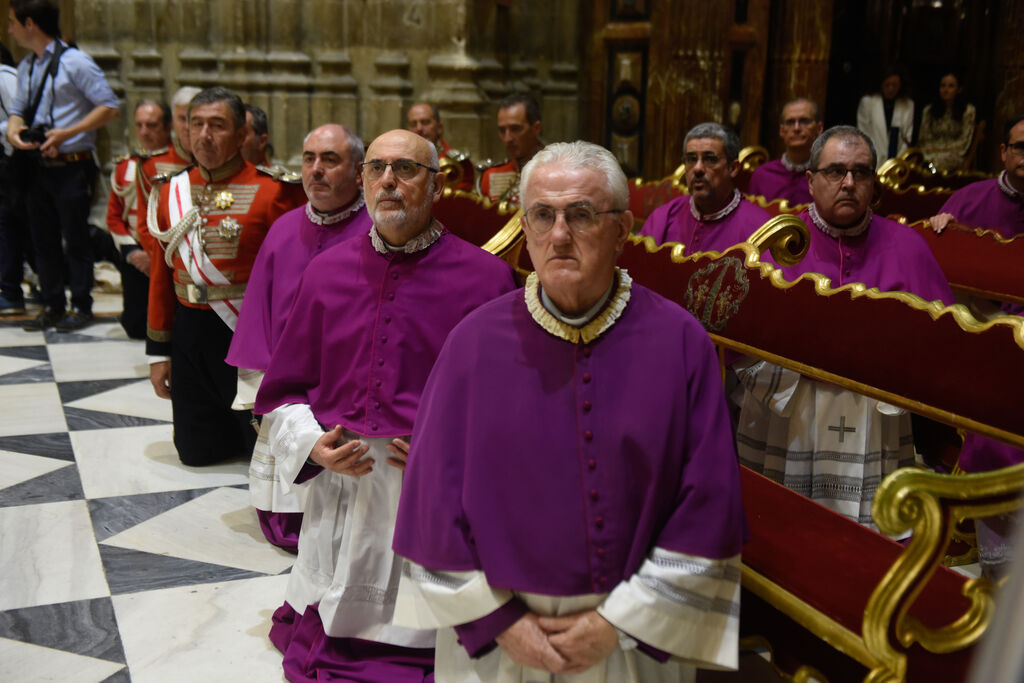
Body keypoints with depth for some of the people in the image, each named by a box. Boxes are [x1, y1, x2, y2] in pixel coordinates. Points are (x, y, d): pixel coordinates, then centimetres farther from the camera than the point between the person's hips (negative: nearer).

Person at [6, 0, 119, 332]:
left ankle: (81, 307, 12)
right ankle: (52, 307, 21)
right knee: (43, 239, 11)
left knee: (75, 239, 0)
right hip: (39, 165, 7)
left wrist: (66, 133, -18)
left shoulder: (74, 62, -9)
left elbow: (109, 107, -13)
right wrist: (14, 131, -5)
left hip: (71, 167, -7)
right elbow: (18, 109, 19)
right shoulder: (26, 67, 13)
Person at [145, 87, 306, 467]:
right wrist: (159, 352, 10)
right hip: (190, 335, 5)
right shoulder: (171, 192, 6)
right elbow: (162, 275, 12)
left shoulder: (275, 192, -10)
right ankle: (239, 424, 39)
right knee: (196, 452, 12)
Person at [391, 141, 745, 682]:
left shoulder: (681, 343, -10)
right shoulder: (474, 342, -9)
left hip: (637, 635, 0)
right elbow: (434, 496, -5)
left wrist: (621, 621, -9)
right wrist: (498, 621, -7)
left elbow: (708, 503, -8)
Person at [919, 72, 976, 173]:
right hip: (932, 153, 3)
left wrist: (941, 149, -8)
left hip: (953, 156, -3)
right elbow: (923, 139, 12)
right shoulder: (929, 110, 15)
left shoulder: (968, 110, 5)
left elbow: (964, 142, 2)